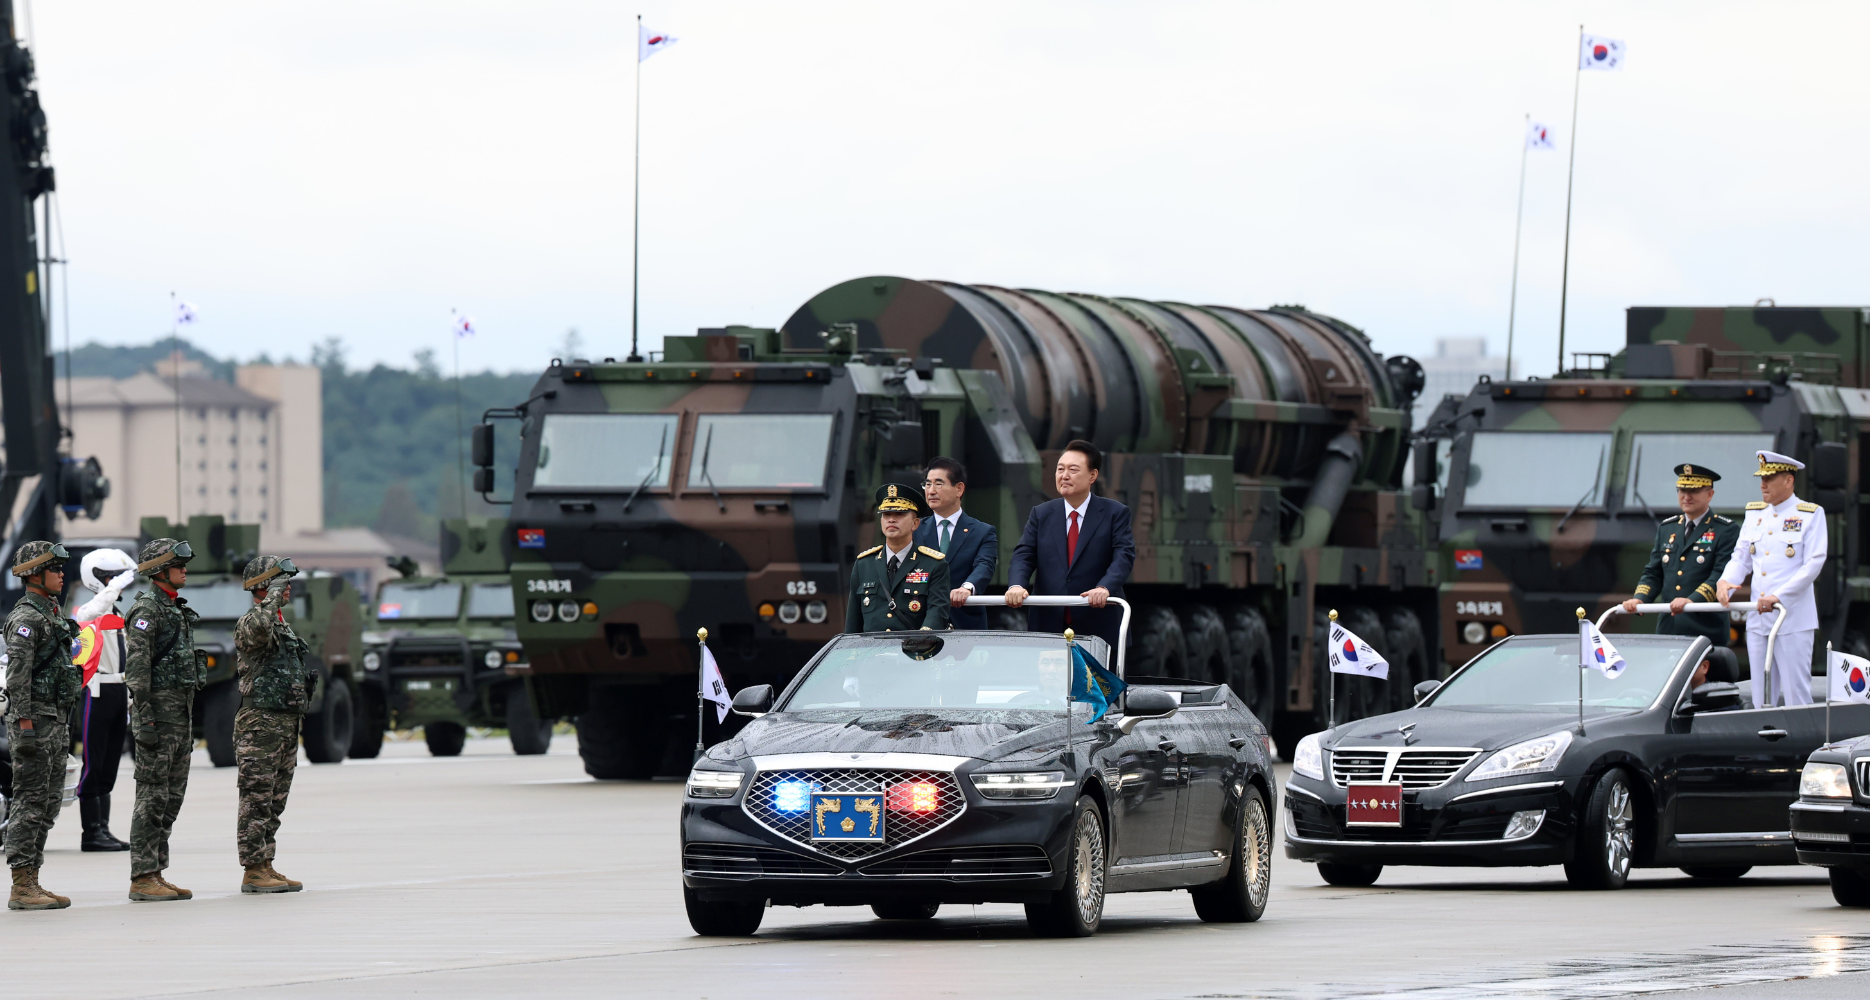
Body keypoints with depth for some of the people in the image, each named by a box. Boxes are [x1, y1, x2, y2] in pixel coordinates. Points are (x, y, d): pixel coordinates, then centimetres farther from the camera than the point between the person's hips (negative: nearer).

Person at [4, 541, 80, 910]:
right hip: (33, 719, -10)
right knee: (30, 801, -10)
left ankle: (32, 883, 13)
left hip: (54, 719, 10)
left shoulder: (51, 614, 19)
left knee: (47, 806, 10)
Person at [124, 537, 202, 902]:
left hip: (180, 709, 10)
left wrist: (189, 725, 24)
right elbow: (136, 668, -17)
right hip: (158, 706, -10)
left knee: (172, 794, 9)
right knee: (153, 796, -9)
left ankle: (156, 874, 12)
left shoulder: (177, 611, 19)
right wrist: (144, 719, -23)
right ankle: (142, 878, -9)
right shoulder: (147, 609, -11)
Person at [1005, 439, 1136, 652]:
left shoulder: (1115, 513, 4)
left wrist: (1105, 587, -29)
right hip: (1048, 625, 2)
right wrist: (1016, 585, -19)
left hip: (1097, 627, -2)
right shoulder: (1041, 514, 13)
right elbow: (1024, 555, 3)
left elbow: (1124, 555, -9)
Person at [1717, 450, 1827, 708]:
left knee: (1797, 697, -7)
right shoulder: (1754, 513, 14)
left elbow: (1813, 564, -10)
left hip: (1793, 620, -6)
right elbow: (1740, 558, 14)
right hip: (1758, 620, 6)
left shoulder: (1811, 515, -2)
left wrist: (1779, 596, -20)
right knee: (1761, 699, 6)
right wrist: (1725, 581, -9)